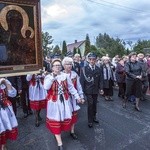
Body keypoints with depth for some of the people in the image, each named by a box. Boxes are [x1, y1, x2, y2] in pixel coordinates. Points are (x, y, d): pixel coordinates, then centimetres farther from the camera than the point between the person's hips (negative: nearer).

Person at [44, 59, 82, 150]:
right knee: (55, 121, 4)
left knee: (66, 118, 15)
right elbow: (46, 87, -25)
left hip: (65, 101, 3)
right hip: (54, 102, -2)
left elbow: (71, 88, 4)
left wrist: (77, 96, 4)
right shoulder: (48, 77, -7)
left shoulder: (65, 76, -2)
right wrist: (53, 76, -26)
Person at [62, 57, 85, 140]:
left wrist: (81, 96, 4)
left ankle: (72, 131, 29)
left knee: (73, 114, 11)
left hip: (73, 97, 3)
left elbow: (78, 86, 4)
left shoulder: (75, 74, -1)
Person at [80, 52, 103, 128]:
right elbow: (82, 80, -6)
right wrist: (82, 90, -9)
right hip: (88, 90, -3)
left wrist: (101, 88, -4)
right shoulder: (84, 69, -7)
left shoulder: (98, 69, 3)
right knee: (90, 104, -6)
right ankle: (90, 120, 9)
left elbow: (100, 80, 5)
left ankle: (94, 117, 35)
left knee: (94, 104, 14)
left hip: (95, 90, 4)